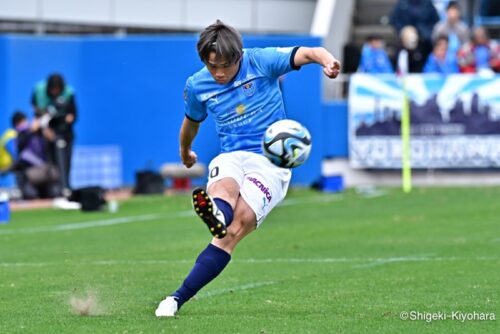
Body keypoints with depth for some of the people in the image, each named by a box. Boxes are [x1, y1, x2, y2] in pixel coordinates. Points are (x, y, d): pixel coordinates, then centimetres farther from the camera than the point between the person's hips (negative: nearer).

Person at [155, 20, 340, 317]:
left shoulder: (261, 62, -4)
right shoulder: (197, 86, 8)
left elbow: (308, 53, -13)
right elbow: (192, 121, 30)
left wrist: (328, 61, -36)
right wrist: (184, 151, 48)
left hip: (271, 161, -3)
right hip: (230, 157, 3)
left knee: (235, 228, -25)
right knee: (223, 189, -37)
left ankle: (178, 299, -36)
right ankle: (217, 213, -77)